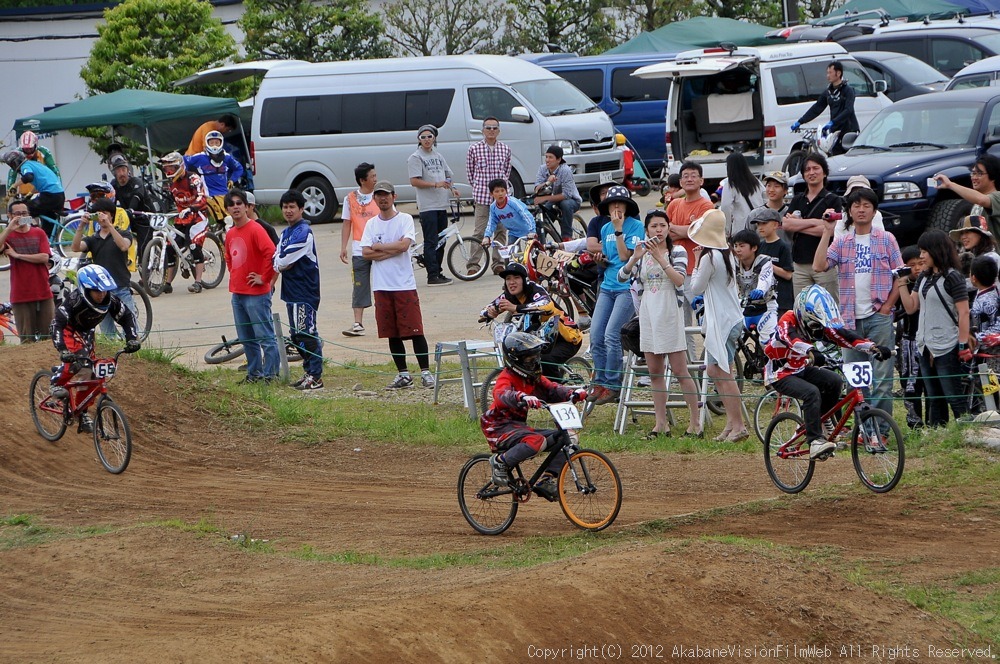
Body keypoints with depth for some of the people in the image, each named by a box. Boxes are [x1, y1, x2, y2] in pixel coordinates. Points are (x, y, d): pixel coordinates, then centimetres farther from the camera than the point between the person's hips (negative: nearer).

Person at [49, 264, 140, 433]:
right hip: (68, 330, -5)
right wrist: (62, 351, -53)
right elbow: (57, 324, -42)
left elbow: (127, 316, -9)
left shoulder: (109, 300, -24)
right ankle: (56, 383, -11)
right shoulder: (74, 300, -37)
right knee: (79, 357, -33)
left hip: (86, 332, 5)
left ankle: (83, 415, 10)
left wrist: (132, 339, -22)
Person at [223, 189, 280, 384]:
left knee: (265, 335, -5)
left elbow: (271, 253, -24)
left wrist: (264, 278, -16)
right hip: (237, 293, 9)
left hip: (256, 294, -9)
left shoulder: (255, 229, -13)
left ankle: (270, 373, -3)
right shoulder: (230, 234, 12)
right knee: (247, 338, 14)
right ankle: (254, 373, 22)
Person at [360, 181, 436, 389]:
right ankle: (403, 374, 13)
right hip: (382, 286, 4)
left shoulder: (405, 219, 1)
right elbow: (366, 253, -2)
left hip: (404, 284, -4)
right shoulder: (371, 224, 10)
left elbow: (404, 245, -15)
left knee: (415, 330, -6)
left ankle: (425, 372, -3)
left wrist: (379, 247, -4)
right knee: (392, 334, 6)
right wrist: (393, 250, -9)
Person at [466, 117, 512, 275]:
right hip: (482, 196, -3)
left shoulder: (505, 149, 7)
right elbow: (470, 171, 8)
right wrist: (478, 186, 7)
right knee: (480, 232, -7)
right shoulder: (474, 149, -1)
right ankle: (473, 264, -5)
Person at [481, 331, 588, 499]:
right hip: (501, 428, -9)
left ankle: (546, 480, 0)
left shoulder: (534, 379, 12)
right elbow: (502, 394, -36)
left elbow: (552, 390, 1)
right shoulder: (506, 378, -14)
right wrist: (523, 397, -57)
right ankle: (500, 461, -16)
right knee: (537, 441, -36)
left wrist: (573, 393, -19)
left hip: (519, 426, 9)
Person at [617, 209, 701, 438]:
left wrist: (660, 258, -22)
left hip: (669, 314, -5)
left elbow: (679, 280, -17)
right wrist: (635, 258, -16)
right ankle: (661, 423, 11)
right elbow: (622, 277, 0)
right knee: (655, 373, 7)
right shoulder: (642, 253, 12)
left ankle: (695, 421, -3)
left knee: (680, 371, -7)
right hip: (648, 314, 5)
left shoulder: (677, 252, -1)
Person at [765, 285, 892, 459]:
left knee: (835, 381, -14)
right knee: (812, 393, -31)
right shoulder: (787, 322, -25)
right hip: (780, 375, -7)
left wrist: (872, 347, -24)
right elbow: (791, 339, -46)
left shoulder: (819, 325, -4)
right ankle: (815, 441, -31)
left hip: (800, 370, 7)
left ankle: (822, 420, 7)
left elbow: (842, 336, -11)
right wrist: (809, 351, -68)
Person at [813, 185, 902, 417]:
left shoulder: (886, 239, 5)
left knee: (881, 378, -6)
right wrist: (827, 232, -6)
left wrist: (887, 307, -6)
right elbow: (819, 266, -5)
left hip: (879, 317, -3)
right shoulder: (842, 242, 10)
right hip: (851, 318, 3)